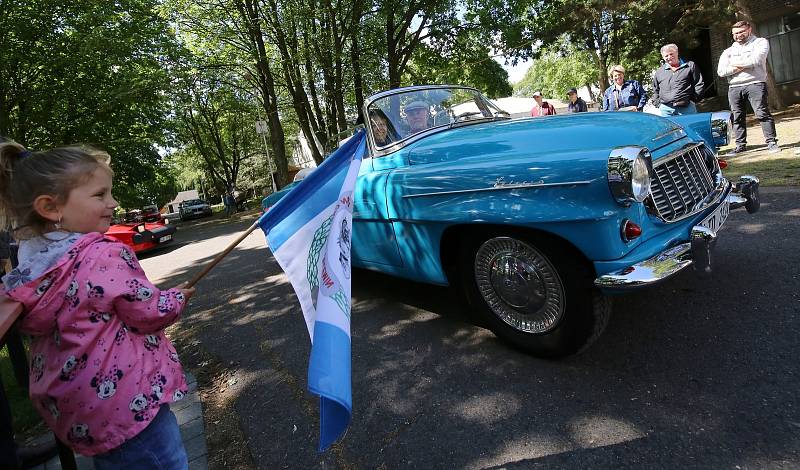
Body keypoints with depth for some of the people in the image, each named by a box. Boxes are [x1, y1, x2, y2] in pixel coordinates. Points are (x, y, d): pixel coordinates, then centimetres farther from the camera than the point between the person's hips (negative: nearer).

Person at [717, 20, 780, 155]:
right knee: (737, 117, 3)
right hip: (734, 87, 4)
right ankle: (740, 145, 9)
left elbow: (755, 60, -10)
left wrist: (735, 64, 1)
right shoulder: (728, 51, 19)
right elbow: (721, 71, 4)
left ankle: (772, 142, -8)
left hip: (755, 84, -3)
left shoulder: (760, 42, 10)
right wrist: (744, 66, -5)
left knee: (763, 114, -10)